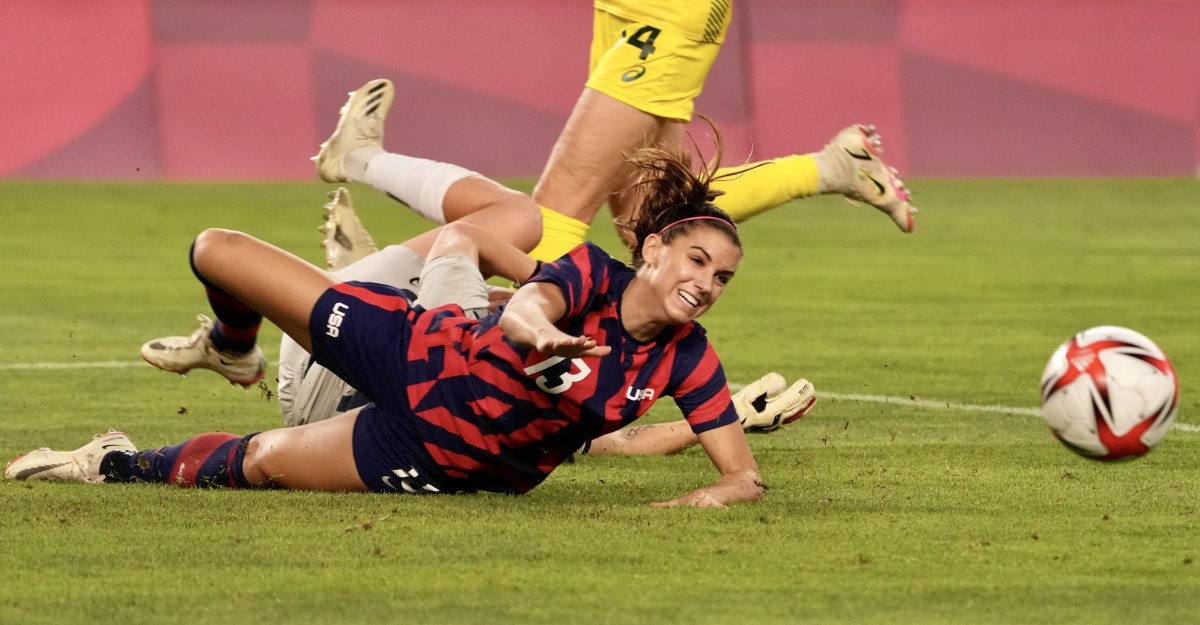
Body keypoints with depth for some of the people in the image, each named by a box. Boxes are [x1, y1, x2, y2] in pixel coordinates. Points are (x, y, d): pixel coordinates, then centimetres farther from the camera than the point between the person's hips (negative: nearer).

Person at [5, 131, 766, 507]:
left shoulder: (684, 358, -20)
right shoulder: (593, 274, -26)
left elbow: (747, 475, -18)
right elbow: (525, 308, -49)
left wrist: (712, 497, -42)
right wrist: (534, 324, -74)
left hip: (434, 459, 1)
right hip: (412, 354, -1)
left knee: (252, 461, 4)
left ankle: (121, 464, 36)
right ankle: (236, 350, 43)